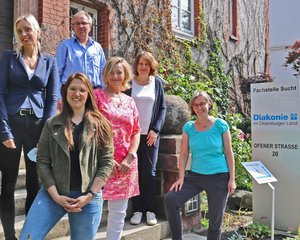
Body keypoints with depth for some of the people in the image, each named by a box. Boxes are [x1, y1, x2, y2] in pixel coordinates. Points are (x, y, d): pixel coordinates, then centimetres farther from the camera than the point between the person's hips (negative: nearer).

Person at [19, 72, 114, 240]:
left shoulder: (101, 125, 2)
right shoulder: (52, 124, 4)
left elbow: (107, 163, -2)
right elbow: (42, 162, 1)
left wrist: (90, 195, -10)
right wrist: (56, 195, -9)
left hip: (88, 197, 0)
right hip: (53, 194, 1)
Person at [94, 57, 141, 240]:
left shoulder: (130, 101, 13)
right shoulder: (97, 96, 0)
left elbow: (136, 132, 11)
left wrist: (130, 158, -4)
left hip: (125, 165, 5)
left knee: (119, 212, 12)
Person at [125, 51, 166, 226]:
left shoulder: (157, 83, 6)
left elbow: (163, 108, 5)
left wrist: (156, 130, -5)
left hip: (151, 134, 0)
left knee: (149, 172, 2)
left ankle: (150, 210, 12)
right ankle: (137, 210, 11)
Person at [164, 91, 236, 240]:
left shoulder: (220, 125, -5)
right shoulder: (188, 127, 1)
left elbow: (229, 153, -2)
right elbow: (184, 154, 2)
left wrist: (232, 179, -5)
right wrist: (181, 178, -4)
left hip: (219, 177, -2)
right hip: (195, 176, 2)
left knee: (215, 220, 7)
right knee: (170, 199, -15)